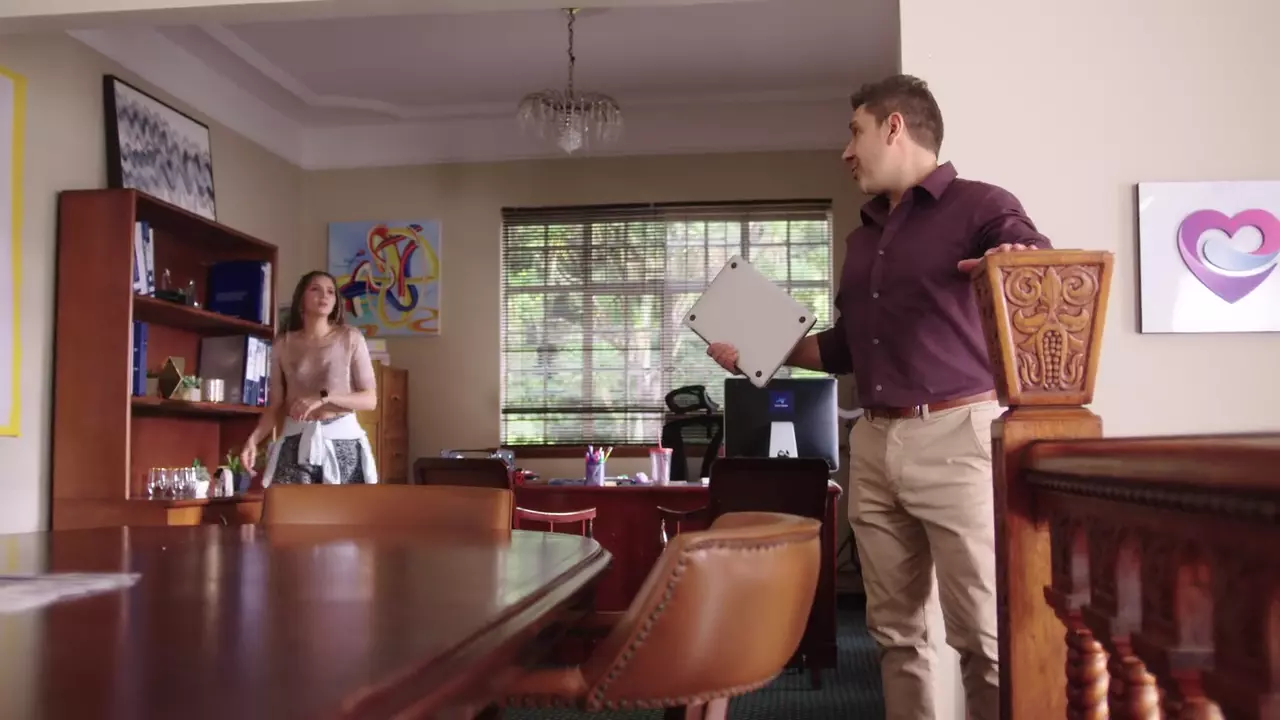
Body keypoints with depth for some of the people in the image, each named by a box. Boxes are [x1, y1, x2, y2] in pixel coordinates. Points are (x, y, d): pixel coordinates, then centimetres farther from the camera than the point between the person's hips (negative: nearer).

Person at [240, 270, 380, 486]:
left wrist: (324, 398, -15)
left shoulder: (350, 338, 2)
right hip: (296, 443, 1)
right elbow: (276, 405, 9)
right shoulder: (283, 344, 8)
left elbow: (370, 399, -1)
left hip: (341, 441, -1)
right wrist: (254, 438, -9)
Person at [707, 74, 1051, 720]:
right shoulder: (863, 236, 20)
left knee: (981, 631, -4)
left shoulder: (980, 206, -2)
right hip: (874, 442, 7)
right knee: (893, 627, 11)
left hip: (954, 434, -7)